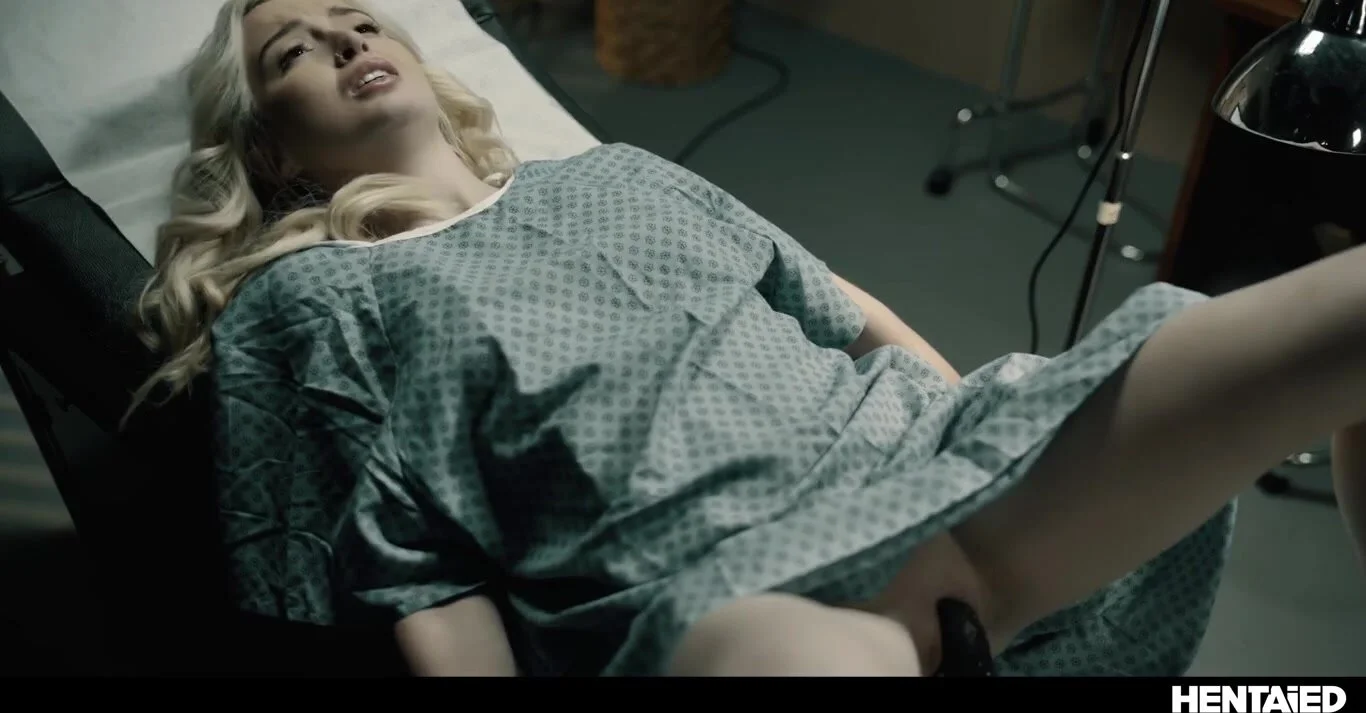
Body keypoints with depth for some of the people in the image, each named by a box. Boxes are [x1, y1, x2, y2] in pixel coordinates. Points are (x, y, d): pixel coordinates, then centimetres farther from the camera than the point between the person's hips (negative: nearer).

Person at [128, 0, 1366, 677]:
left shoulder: (612, 173, 28)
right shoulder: (300, 301, 15)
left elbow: (843, 307, 27)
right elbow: (415, 580, 3)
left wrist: (988, 433, 19)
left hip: (918, 453, 7)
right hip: (706, 577, -6)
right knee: (819, 661, -46)